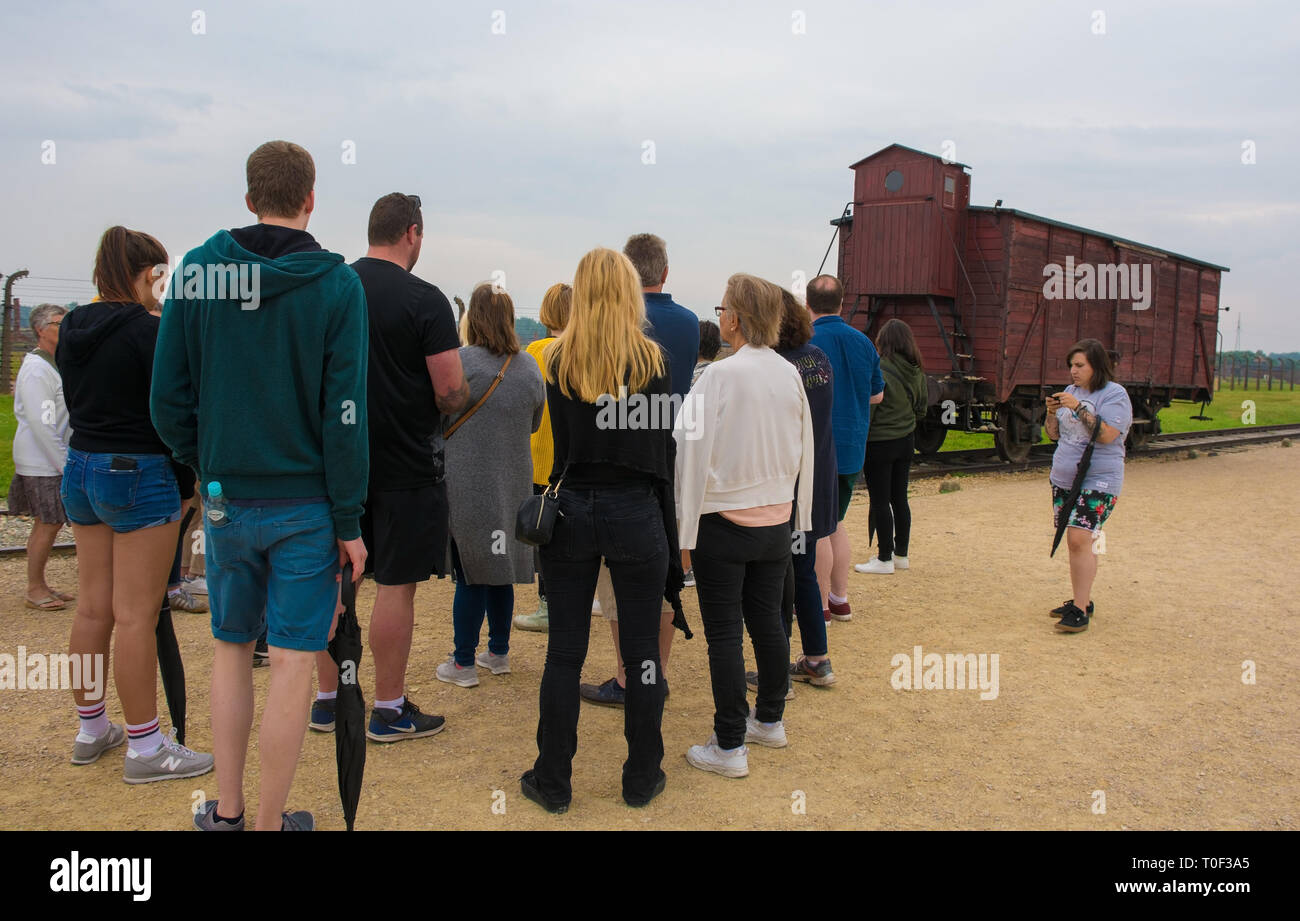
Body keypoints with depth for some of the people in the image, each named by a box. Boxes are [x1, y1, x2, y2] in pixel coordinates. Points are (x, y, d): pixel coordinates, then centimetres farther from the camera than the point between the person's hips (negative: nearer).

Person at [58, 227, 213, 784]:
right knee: (136, 616, -4)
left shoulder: (73, 331, 8)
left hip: (81, 468, 8)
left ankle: (91, 730, 27)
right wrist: (185, 480, -2)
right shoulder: (148, 331, -15)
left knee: (92, 607, 15)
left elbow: (76, 403, 16)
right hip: (138, 475, -8)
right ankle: (145, 749, 4)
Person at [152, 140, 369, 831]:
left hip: (227, 498, 4)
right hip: (307, 502, -3)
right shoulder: (336, 285, -10)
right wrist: (349, 522, -7)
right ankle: (269, 823, 13)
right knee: (293, 663, 5)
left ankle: (225, 811, 25)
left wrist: (207, 465, 16)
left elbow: (168, 397, 1)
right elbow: (345, 415, -12)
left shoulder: (196, 271, 0)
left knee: (231, 647, 18)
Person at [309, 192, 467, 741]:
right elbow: (451, 394, -16)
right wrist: (459, 397, 6)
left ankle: (328, 701, 24)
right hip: (403, 465, -5)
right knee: (395, 586, 3)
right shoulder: (425, 301, -12)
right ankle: (389, 711, 12)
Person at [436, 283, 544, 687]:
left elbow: (438, 419, -8)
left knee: (469, 574, 1)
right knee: (500, 570, 16)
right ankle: (499, 653, 26)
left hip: (468, 484, -5)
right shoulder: (530, 369, 2)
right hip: (513, 483, 5)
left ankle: (463, 664, 9)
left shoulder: (460, 361, -14)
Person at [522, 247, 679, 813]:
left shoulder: (556, 361, 1)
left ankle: (553, 781, 18)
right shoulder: (651, 358, -4)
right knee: (642, 652, 9)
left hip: (571, 511, 2)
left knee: (564, 652, 9)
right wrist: (668, 527, 6)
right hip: (636, 512, -1)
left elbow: (559, 443, 3)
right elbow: (662, 448, -1)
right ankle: (642, 778, 20)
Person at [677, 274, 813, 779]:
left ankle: (729, 746, 8)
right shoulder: (789, 374, 2)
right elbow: (804, 451, 11)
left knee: (724, 633, 1)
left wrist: (685, 527, -7)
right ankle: (770, 720, 31)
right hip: (776, 519, 6)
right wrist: (796, 512, 22)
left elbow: (694, 454, -14)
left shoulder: (718, 376, -16)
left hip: (724, 523, -6)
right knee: (767, 621, 17)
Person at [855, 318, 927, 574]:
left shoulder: (880, 370, -18)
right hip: (906, 441, 7)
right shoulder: (917, 373, 3)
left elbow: (866, 410, -16)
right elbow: (921, 410, 12)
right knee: (900, 499, 14)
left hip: (880, 444, -7)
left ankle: (885, 559, 5)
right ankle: (901, 554, 22)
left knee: (880, 501, 1)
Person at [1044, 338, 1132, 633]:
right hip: (1063, 479, 7)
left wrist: (1078, 408, -23)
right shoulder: (1072, 392, 12)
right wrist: (1052, 412, -5)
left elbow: (1106, 435, -22)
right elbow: (1054, 435, 13)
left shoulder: (1114, 395, -9)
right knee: (1075, 541, 9)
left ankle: (1081, 610, -12)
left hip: (1098, 481, -7)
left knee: (1080, 538, -16)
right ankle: (1082, 601, 19)